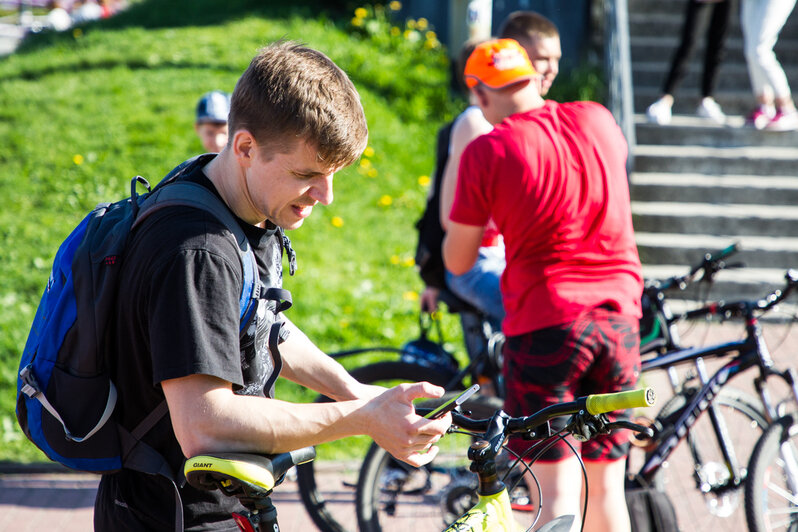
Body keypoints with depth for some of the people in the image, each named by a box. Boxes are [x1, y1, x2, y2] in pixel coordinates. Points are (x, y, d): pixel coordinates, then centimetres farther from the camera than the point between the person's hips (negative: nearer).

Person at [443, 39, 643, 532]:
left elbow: (457, 261, 0)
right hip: (619, 317, 5)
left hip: (544, 324, -4)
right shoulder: (599, 120, 6)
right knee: (606, 486, 14)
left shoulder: (487, 150, -7)